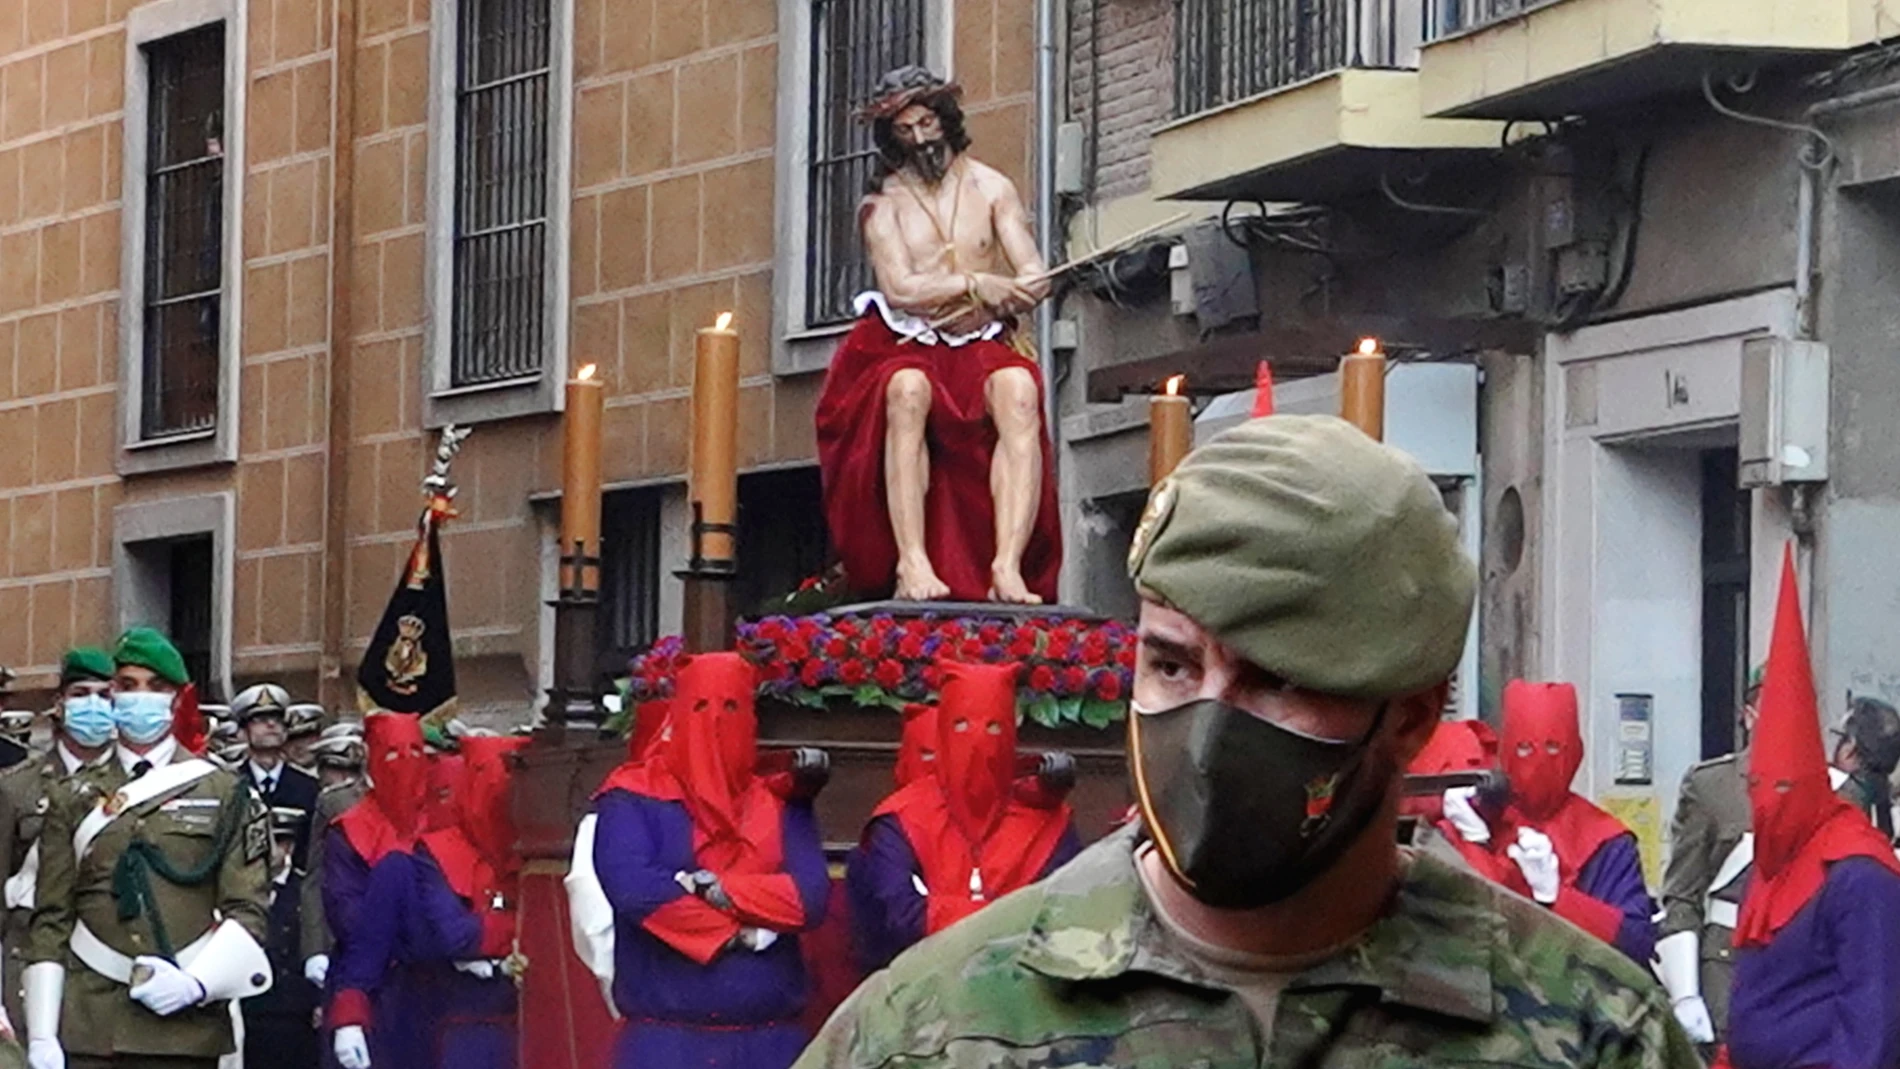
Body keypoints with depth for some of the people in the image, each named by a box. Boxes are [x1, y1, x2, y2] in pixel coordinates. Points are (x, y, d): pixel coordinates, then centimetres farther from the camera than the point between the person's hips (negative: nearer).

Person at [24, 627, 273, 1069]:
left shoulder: (225, 794, 9)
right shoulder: (74, 800, 12)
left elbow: (246, 913, 4)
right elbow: (51, 921, 8)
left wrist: (196, 983, -13)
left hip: (185, 1027, -1)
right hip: (86, 1029, 1)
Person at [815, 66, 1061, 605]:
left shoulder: (991, 189, 12)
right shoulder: (882, 204, 8)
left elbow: (1034, 279, 2)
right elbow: (899, 289, -7)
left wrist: (966, 299, -17)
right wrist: (975, 284, -17)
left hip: (981, 346, 1)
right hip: (906, 349, -1)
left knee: (1018, 390, -34)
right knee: (908, 390, -38)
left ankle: (1008, 567, -45)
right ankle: (912, 563, -46)